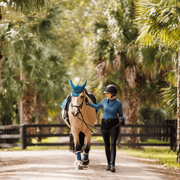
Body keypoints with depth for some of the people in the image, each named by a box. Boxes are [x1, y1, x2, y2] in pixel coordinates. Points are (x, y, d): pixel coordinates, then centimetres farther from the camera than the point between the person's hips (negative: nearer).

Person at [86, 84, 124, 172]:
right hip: (105, 124, 3)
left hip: (114, 125, -3)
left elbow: (121, 115, 2)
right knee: (107, 145, 7)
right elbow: (97, 107, 19)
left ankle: (112, 164, -22)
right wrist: (88, 103, 13)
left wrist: (122, 120, -20)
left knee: (113, 144, -16)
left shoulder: (118, 103, -8)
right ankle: (108, 164, 20)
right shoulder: (105, 100, 2)